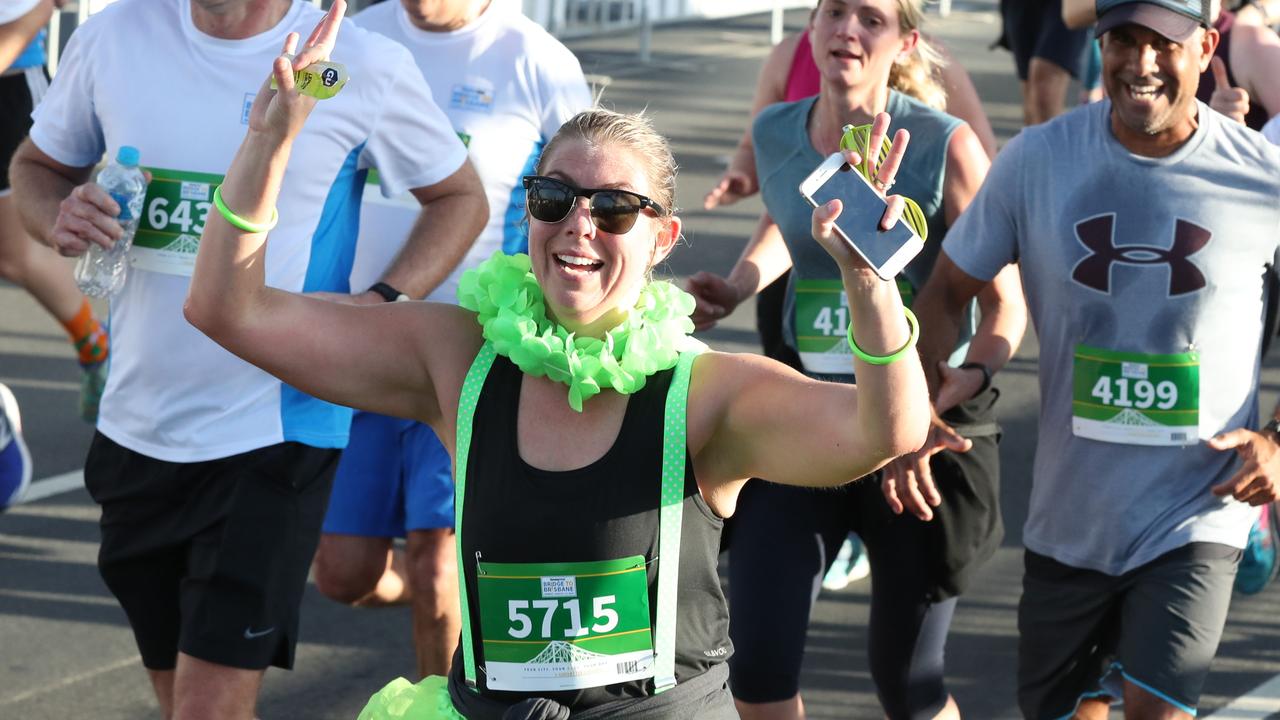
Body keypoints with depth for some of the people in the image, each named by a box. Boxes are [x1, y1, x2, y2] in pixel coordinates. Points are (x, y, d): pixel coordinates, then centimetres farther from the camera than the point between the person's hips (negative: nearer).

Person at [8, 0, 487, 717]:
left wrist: (380, 307, -12)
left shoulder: (364, 65, -8)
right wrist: (61, 219, -9)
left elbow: (461, 197, 5)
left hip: (273, 435, -4)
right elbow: (39, 165, 16)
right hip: (137, 433, 5)